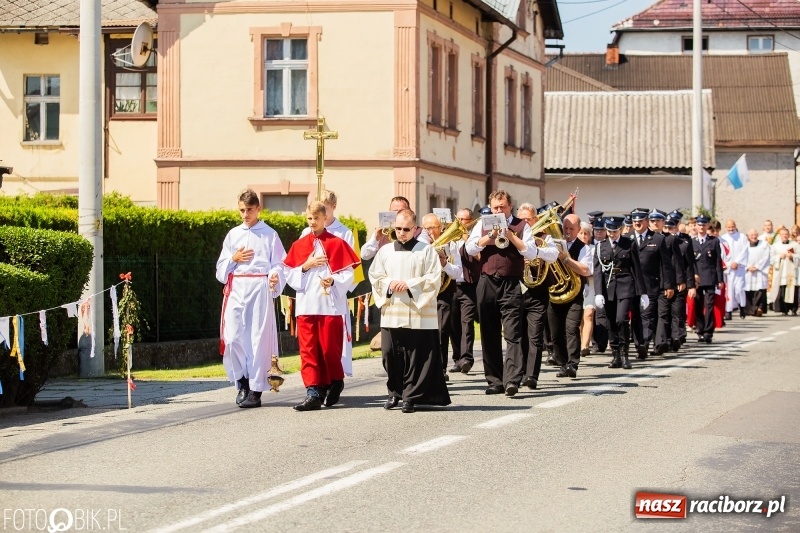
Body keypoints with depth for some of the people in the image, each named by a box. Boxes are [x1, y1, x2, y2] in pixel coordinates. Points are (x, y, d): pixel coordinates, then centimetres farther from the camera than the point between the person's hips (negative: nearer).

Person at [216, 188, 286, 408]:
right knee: (232, 338, -5)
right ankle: (242, 382, 15)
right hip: (236, 289, 3)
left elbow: (279, 265, 1)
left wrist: (275, 277, -20)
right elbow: (221, 269, 18)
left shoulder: (269, 234, 5)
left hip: (260, 289, -3)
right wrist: (234, 259, -2)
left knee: (258, 338, -4)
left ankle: (255, 389, 2)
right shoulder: (233, 235, 15)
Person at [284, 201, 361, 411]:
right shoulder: (299, 245, 11)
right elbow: (290, 276, 9)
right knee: (308, 349, -3)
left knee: (329, 348, -1)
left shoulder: (337, 243, 2)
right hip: (306, 305, 3)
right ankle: (313, 393, -5)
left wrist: (333, 281, -18)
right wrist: (305, 266, -7)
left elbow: (348, 273, -1)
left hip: (330, 305, -3)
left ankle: (335, 383, 22)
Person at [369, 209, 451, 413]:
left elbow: (434, 279, -4)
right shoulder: (385, 251, 12)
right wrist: (389, 284, -8)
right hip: (391, 313, 3)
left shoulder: (426, 251, 2)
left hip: (418, 314, -3)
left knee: (416, 357, -4)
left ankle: (411, 396, 3)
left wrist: (409, 285, -13)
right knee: (390, 354, 3)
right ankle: (395, 392, 19)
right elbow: (374, 275, 11)